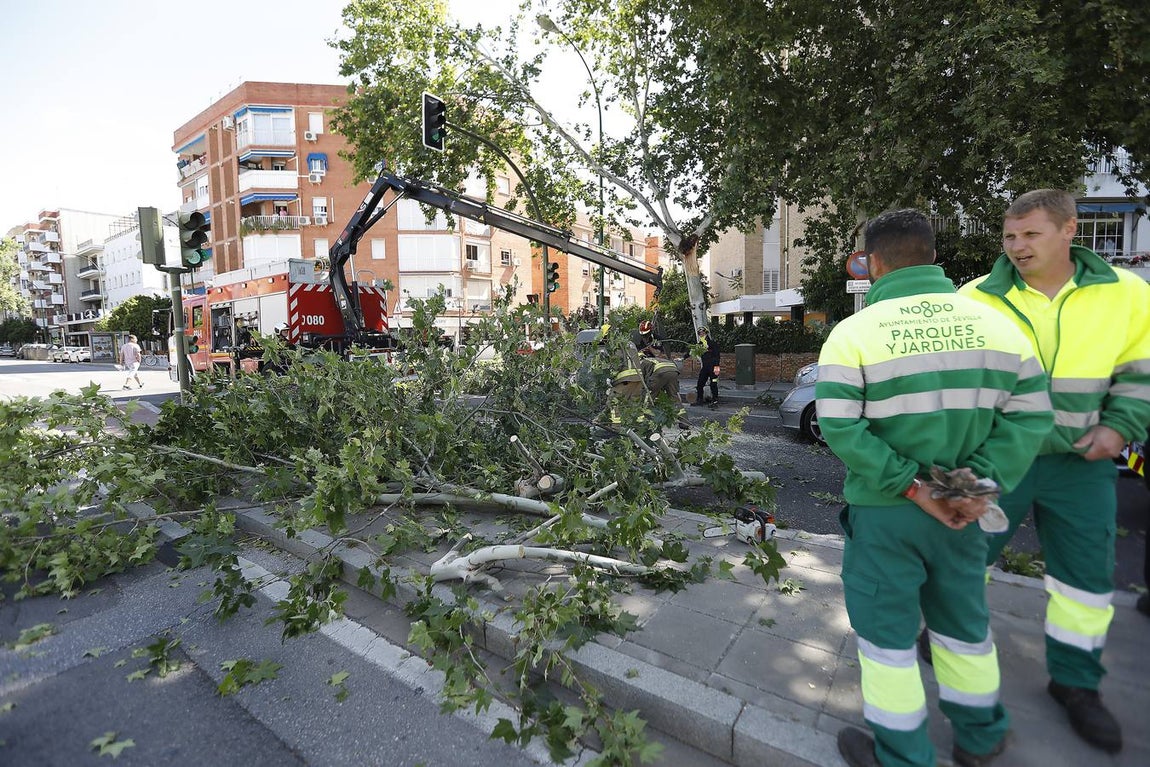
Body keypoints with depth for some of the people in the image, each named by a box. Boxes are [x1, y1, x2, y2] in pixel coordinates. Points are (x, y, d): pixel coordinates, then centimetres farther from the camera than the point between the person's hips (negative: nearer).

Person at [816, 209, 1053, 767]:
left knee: (885, 630, 12)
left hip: (884, 512, -4)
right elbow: (1030, 415, -2)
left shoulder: (854, 332, -14)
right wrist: (980, 484, -8)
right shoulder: (995, 324, 1)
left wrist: (911, 487, -16)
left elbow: (840, 428, -22)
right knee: (963, 623, 24)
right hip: (959, 511, 5)